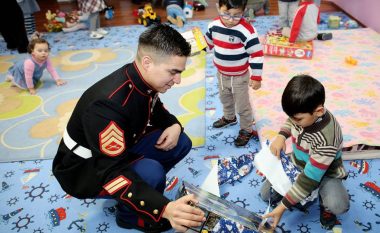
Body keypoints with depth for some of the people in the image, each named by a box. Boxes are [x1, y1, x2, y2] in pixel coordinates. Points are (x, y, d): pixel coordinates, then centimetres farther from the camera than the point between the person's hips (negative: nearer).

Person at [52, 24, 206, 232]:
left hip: (120, 151, 8)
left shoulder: (143, 80, -11)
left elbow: (156, 111, 10)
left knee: (181, 143, -6)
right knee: (151, 172, -32)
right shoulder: (108, 103, -36)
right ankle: (130, 216, 0)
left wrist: (174, 126, -13)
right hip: (83, 169, -7)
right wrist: (164, 208, -49)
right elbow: (112, 172, -37)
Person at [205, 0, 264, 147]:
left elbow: (257, 54, -22)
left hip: (239, 77, -6)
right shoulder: (214, 25, -12)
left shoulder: (246, 30, -29)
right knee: (225, 99, 30)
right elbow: (208, 43, 10)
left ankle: (246, 130, 34)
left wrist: (256, 77, -19)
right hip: (221, 74, 6)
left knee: (242, 106, 12)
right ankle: (229, 118, 58)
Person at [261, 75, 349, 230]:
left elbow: (310, 178, -35)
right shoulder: (302, 113, -20)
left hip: (324, 173, -5)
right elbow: (290, 121, 8)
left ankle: (324, 202, 2)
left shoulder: (327, 138, -39)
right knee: (266, 194, -4)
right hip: (298, 164, 6)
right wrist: (281, 135, -14)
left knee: (338, 205, -34)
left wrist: (283, 207, -31)